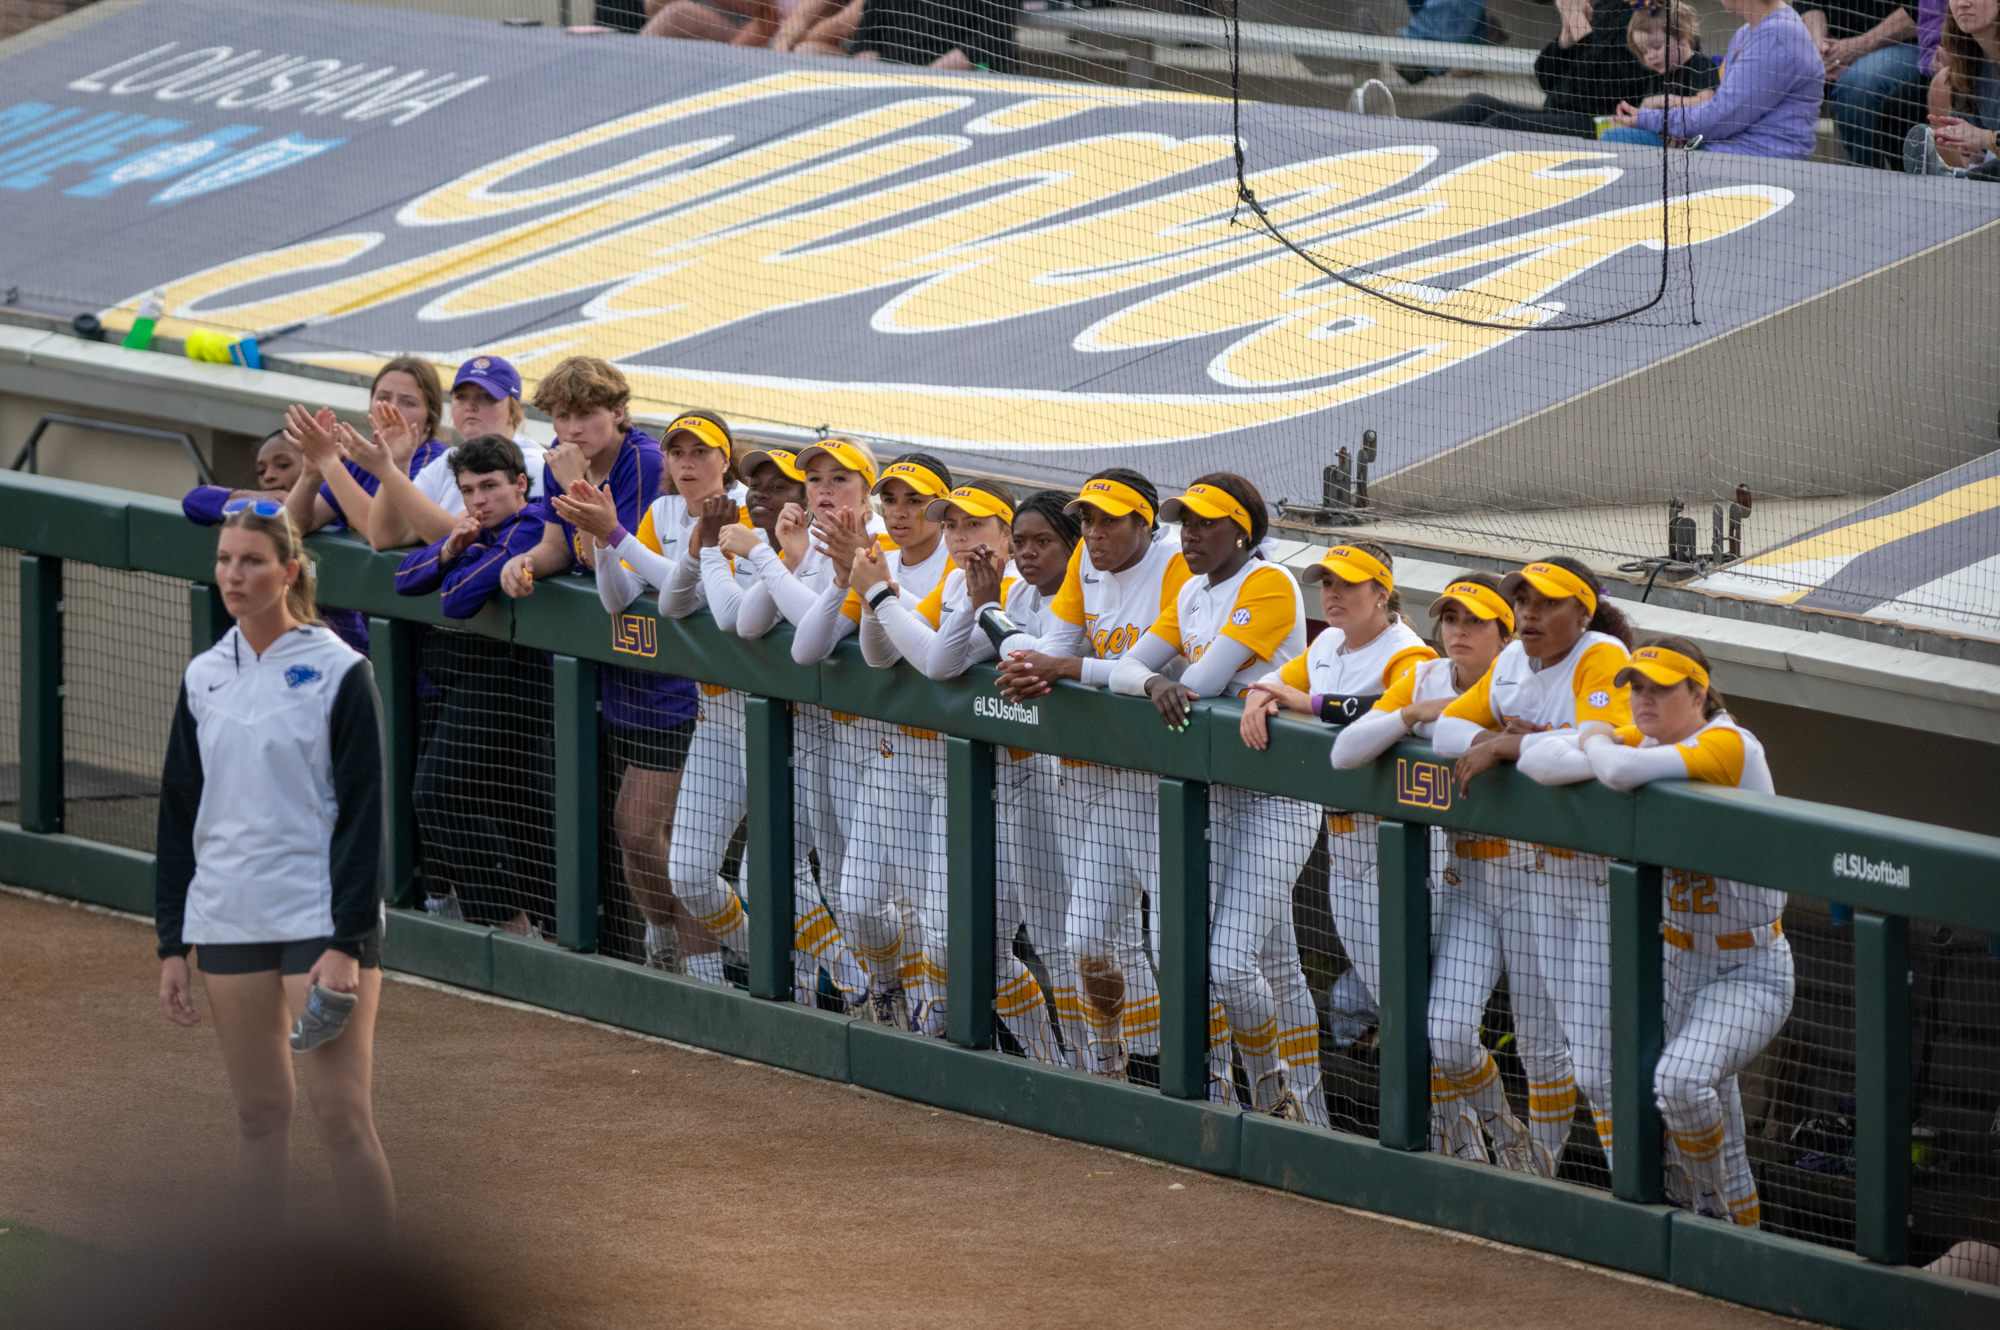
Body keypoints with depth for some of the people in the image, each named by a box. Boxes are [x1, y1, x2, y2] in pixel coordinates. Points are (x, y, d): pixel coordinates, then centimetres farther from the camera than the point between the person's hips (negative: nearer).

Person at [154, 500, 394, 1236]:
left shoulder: (338, 672, -4)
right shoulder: (204, 678, 10)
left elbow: (362, 814, -7)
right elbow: (178, 816, 15)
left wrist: (348, 944, -13)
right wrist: (171, 946, 10)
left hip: (321, 919, -5)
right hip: (227, 923, 5)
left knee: (342, 1115, -9)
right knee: (259, 1116, 7)